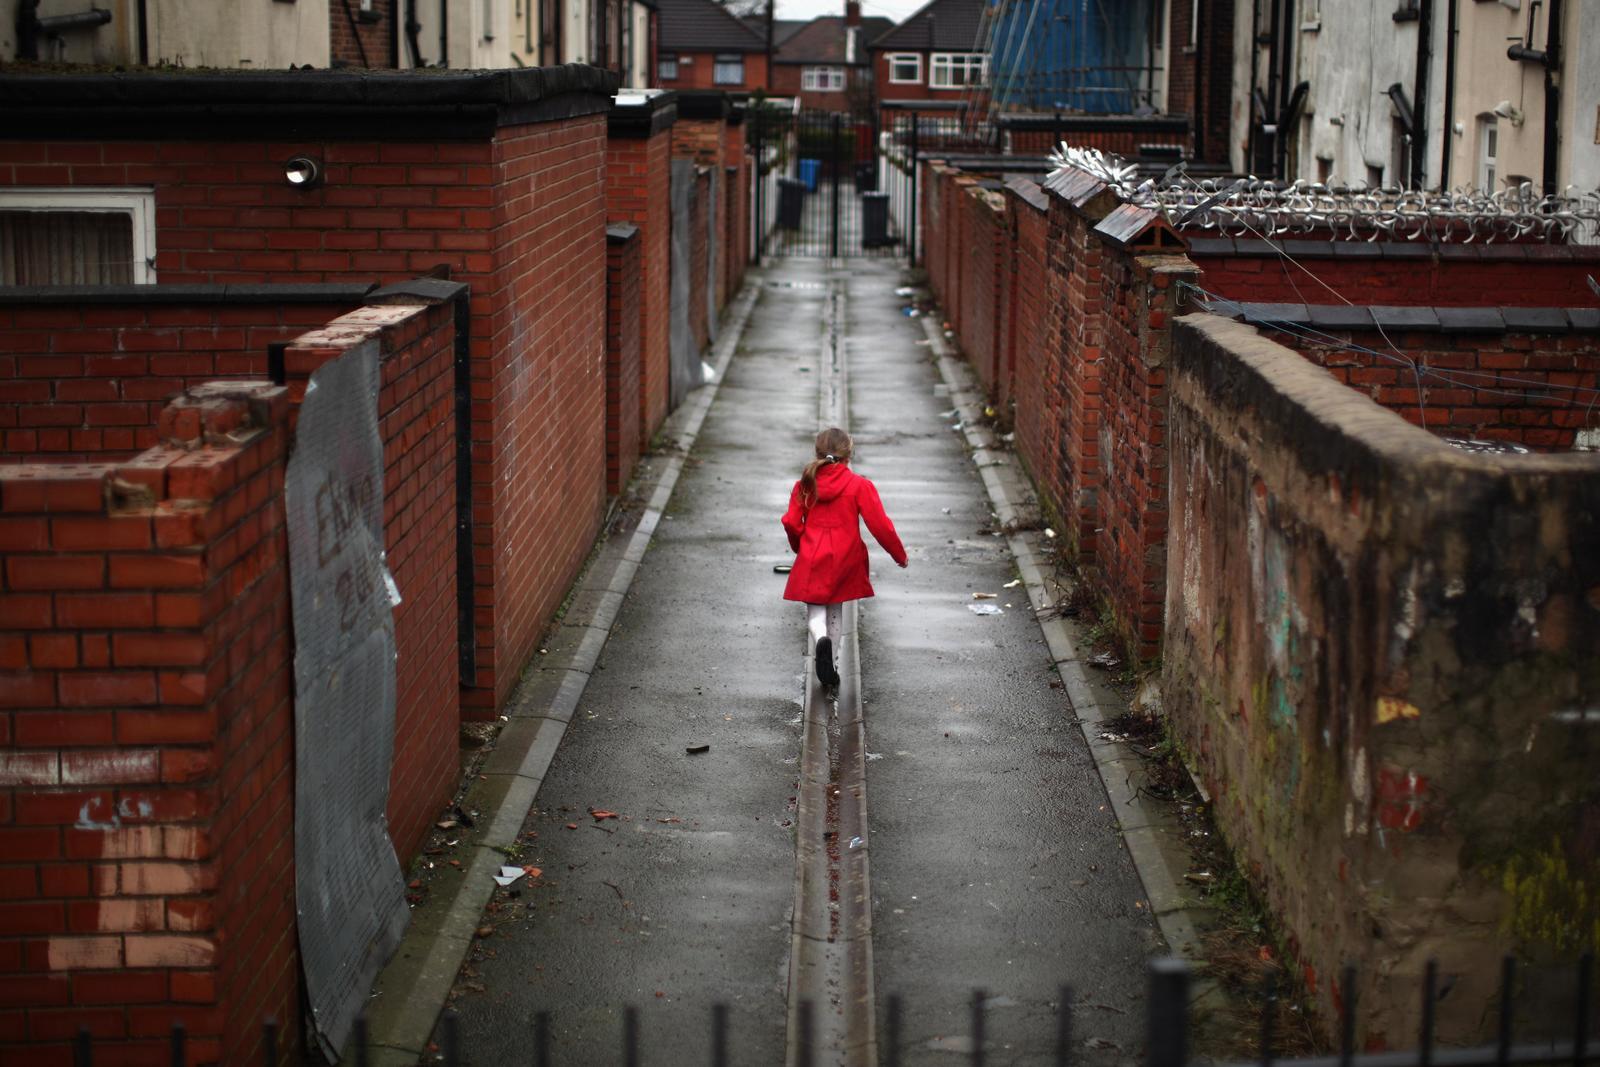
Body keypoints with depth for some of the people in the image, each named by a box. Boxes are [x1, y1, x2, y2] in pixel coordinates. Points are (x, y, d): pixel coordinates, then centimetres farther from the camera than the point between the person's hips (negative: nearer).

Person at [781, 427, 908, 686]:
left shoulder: (806, 483, -3)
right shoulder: (859, 485, -9)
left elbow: (791, 522, -1)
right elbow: (880, 525, -9)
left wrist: (799, 547, 20)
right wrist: (899, 554, 4)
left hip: (812, 560, 0)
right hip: (845, 562, 0)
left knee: (815, 610, 7)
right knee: (834, 610, 19)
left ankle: (821, 639, -25)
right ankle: (830, 663, 20)